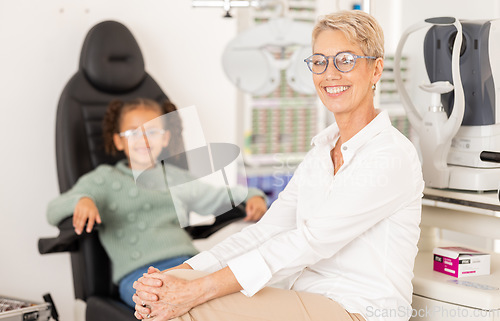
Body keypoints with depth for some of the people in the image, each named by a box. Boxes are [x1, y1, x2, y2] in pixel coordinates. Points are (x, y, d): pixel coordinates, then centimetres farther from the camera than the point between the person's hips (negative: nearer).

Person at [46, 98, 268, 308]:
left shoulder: (175, 178, 31)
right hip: (136, 271, -3)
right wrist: (82, 200, -11)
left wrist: (252, 196, 19)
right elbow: (54, 211, 12)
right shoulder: (104, 179, 21)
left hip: (183, 260, 4)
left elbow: (217, 196, 40)